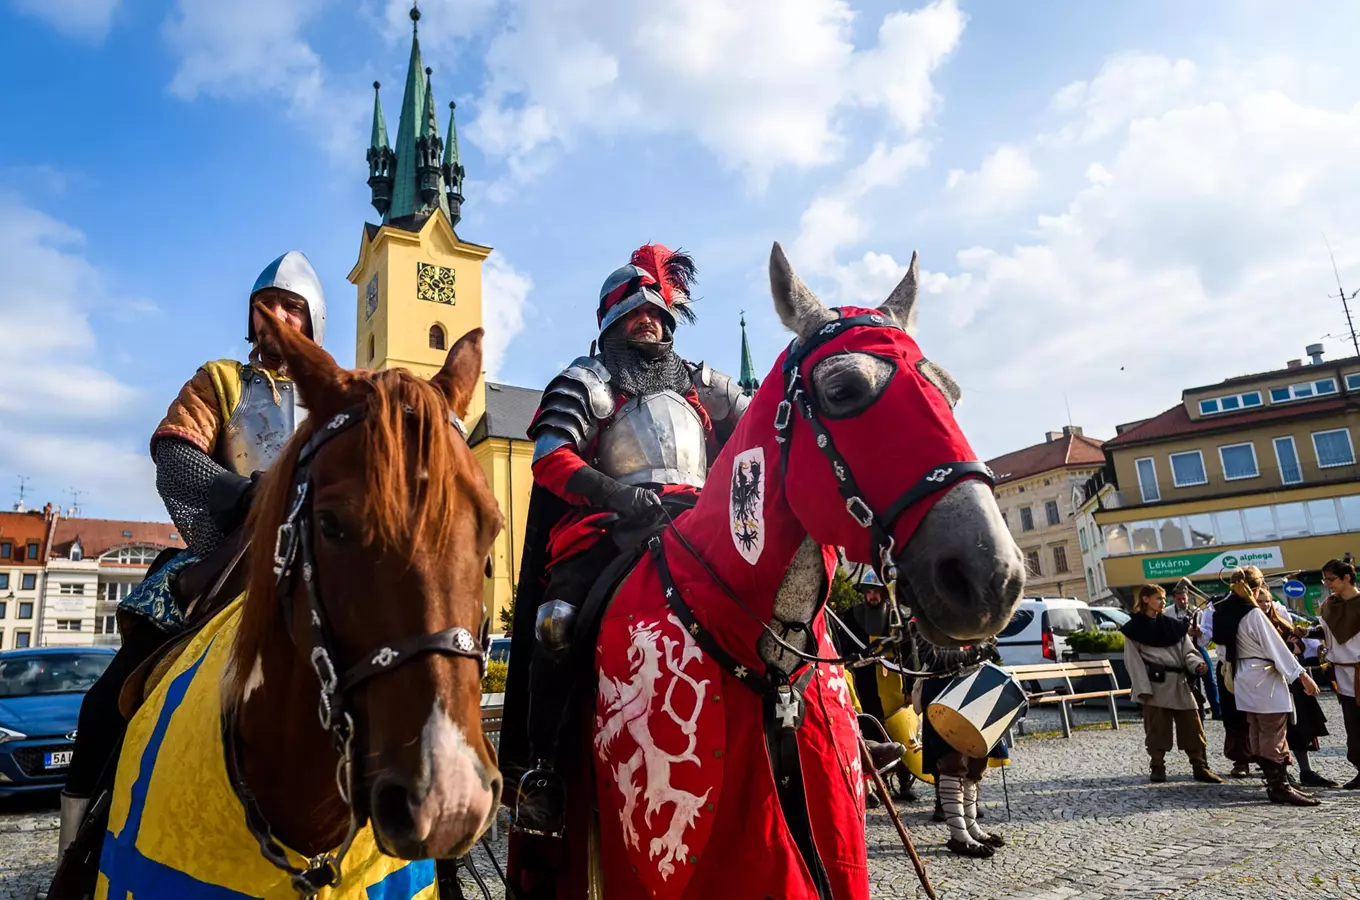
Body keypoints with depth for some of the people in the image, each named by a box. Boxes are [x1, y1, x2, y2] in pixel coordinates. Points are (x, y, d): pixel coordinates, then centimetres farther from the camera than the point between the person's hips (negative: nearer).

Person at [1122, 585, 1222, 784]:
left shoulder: (1174, 625, 12)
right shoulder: (1134, 628, -2)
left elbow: (1187, 651, 10)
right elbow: (1133, 661, -5)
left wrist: (1197, 665, -13)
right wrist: (1143, 689, -12)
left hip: (1179, 682, 4)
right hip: (1156, 685, -4)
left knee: (1192, 726, 4)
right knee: (1157, 729, 0)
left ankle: (1200, 767, 15)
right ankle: (1158, 768, 13)